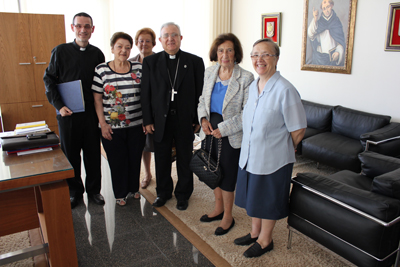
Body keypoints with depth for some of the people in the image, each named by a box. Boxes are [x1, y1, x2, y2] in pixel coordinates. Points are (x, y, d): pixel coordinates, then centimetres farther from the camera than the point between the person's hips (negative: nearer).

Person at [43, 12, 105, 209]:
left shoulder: (97, 54, 5)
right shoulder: (60, 51, 1)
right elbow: (49, 80, 1)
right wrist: (58, 105, -10)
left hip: (91, 113, 1)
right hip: (68, 113, -1)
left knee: (93, 153, 8)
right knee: (70, 154, 9)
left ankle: (94, 190, 25)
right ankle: (74, 191, 26)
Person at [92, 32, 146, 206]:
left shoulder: (139, 68, 2)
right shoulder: (101, 70, -2)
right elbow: (97, 99, -1)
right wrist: (102, 123, -6)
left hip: (136, 125, 2)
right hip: (112, 127, -1)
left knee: (135, 158, 12)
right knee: (117, 161, 8)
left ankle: (134, 188, 35)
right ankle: (120, 193, 27)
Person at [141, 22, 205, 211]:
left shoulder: (195, 62, -1)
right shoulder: (150, 62, 2)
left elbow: (200, 93, -1)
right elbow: (145, 93, 1)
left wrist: (198, 119, -4)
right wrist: (147, 120, -3)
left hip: (185, 120, -1)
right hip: (160, 120, 1)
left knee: (185, 159, 12)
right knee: (161, 159, 14)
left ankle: (183, 194, 32)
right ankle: (163, 191, 35)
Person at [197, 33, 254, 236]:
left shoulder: (246, 78, -13)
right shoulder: (209, 73, 4)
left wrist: (223, 128, -19)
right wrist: (203, 118, -4)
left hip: (230, 135, -5)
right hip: (210, 131, 6)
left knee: (227, 175, 7)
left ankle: (228, 217, 28)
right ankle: (218, 209, 39)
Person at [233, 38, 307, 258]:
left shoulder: (285, 90, -20)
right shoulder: (252, 86, 3)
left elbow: (298, 129, -14)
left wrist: (283, 149, -2)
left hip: (272, 159, -7)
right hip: (249, 155, 7)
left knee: (268, 200, 11)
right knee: (253, 196, 21)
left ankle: (265, 240, 34)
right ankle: (255, 232, 43)